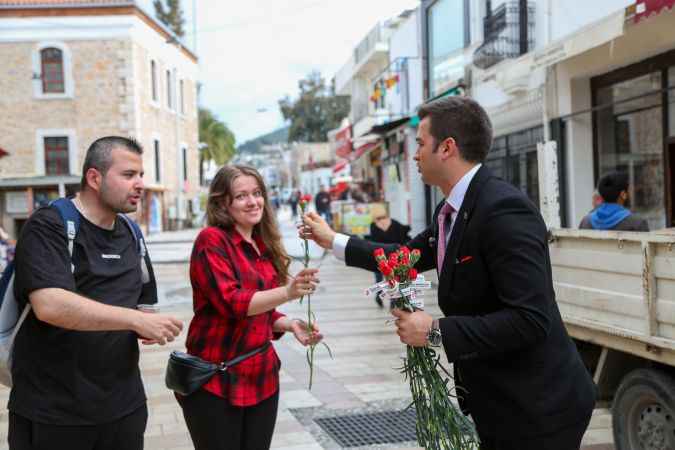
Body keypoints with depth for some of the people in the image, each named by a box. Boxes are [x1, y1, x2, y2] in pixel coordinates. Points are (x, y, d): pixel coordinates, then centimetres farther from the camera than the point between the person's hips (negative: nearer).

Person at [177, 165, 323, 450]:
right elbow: (231, 303, -21)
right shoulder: (211, 240, -10)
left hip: (262, 376, 7)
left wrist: (290, 325, -2)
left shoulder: (264, 246, 10)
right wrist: (288, 292, -33)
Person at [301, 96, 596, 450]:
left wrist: (435, 331, -23)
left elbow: (530, 320, -29)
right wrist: (333, 241, 25)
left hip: (537, 408, -9)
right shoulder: (451, 211, 6)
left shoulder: (504, 209, -24)